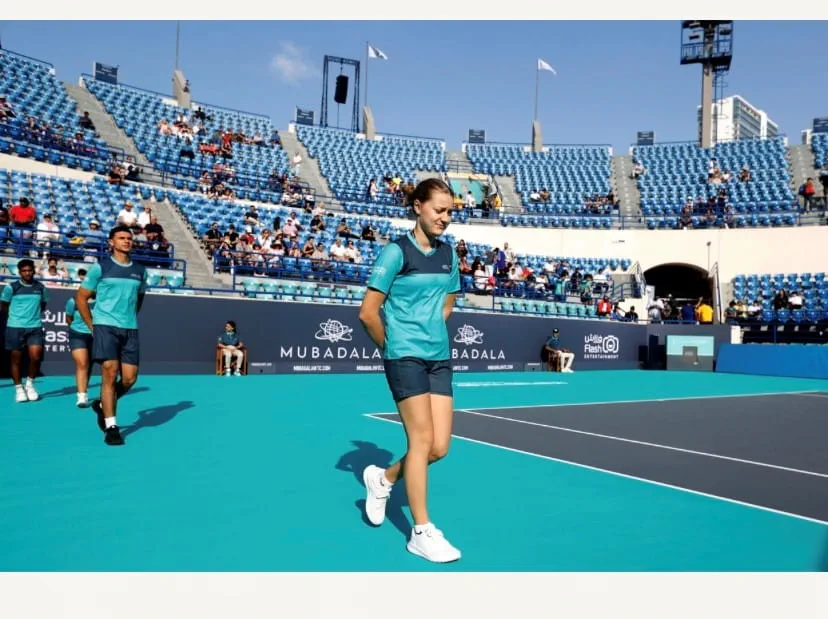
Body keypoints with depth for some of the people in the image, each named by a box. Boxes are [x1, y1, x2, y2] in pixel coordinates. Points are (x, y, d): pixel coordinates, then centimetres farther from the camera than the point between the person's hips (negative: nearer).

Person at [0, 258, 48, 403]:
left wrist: (34, 314, 9)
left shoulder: (41, 287, 6)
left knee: (35, 356, -10)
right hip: (15, 327, -1)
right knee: (16, 358, 6)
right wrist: (17, 314, 7)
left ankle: (30, 384, 13)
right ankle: (18, 388, 19)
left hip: (35, 327, 1)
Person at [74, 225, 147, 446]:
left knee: (129, 378, 0)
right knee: (110, 374, -10)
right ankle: (111, 427, -2)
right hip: (105, 327, -4)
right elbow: (81, 297, 5)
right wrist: (92, 326, 1)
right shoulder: (100, 267, 0)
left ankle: (103, 405, 30)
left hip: (130, 329, 4)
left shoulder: (140, 270, 11)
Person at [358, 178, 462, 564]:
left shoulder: (448, 254, 10)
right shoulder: (397, 251, -8)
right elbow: (368, 312, -8)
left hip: (439, 357, 6)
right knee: (422, 439, -5)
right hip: (405, 357, -6)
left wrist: (431, 335, 13)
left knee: (439, 446, 3)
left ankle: (383, 479, 30)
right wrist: (391, 345, 3)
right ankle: (421, 532, 9)